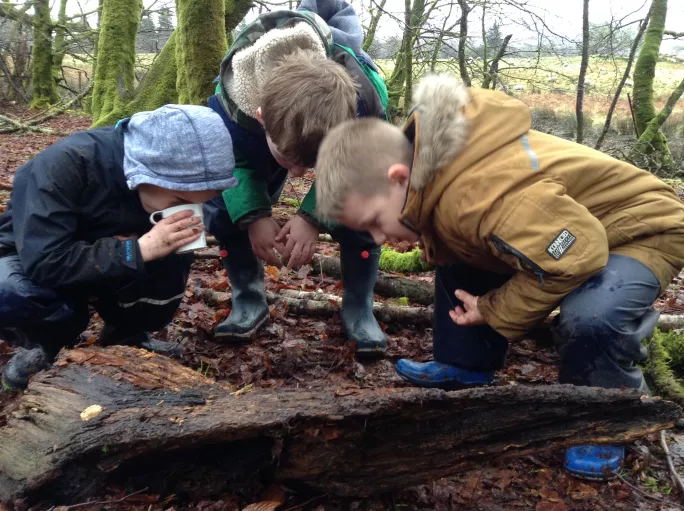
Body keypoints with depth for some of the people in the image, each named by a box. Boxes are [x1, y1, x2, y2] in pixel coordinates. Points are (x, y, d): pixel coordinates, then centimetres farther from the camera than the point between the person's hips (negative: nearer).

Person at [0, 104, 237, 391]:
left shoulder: (177, 176, -19)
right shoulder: (65, 165, -35)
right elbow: (44, 263, -40)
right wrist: (139, 249, -44)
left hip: (110, 268, 4)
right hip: (29, 260, -3)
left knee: (176, 258, -25)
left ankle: (125, 336, 1)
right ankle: (45, 344, -4)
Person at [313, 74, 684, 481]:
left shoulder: (476, 194, -41)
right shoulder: (428, 162, -9)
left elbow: (575, 256, -36)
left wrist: (495, 311, -24)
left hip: (642, 228, -9)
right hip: (567, 223, 9)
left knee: (590, 316, -37)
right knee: (458, 261, 13)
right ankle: (468, 368, 24)